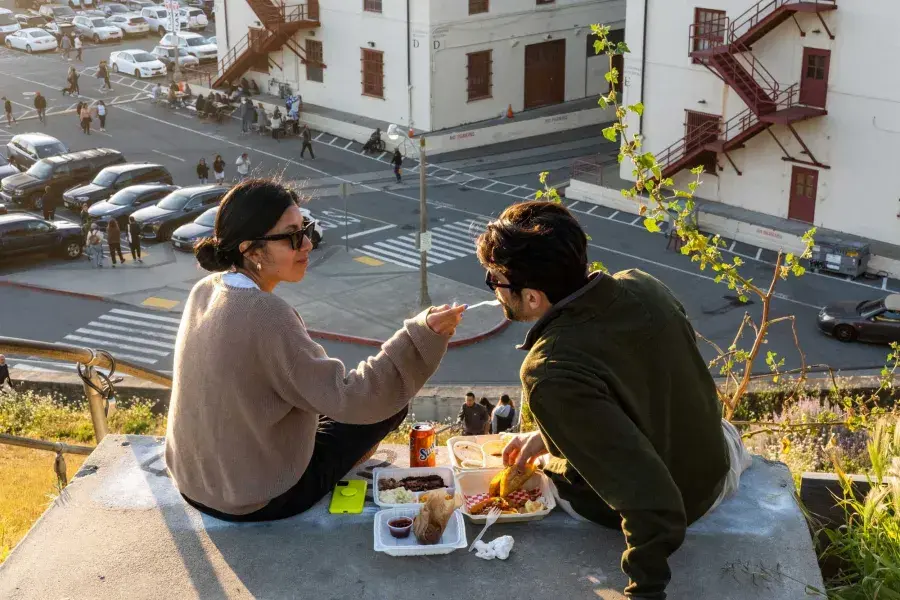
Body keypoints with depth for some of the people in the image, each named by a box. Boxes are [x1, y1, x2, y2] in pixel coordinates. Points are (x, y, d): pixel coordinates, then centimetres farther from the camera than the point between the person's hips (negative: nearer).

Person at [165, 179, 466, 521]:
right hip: (260, 501, -8)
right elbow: (348, 400, -31)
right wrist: (423, 334, -36)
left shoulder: (204, 292, -4)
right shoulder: (265, 314, -29)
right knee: (390, 402, 10)